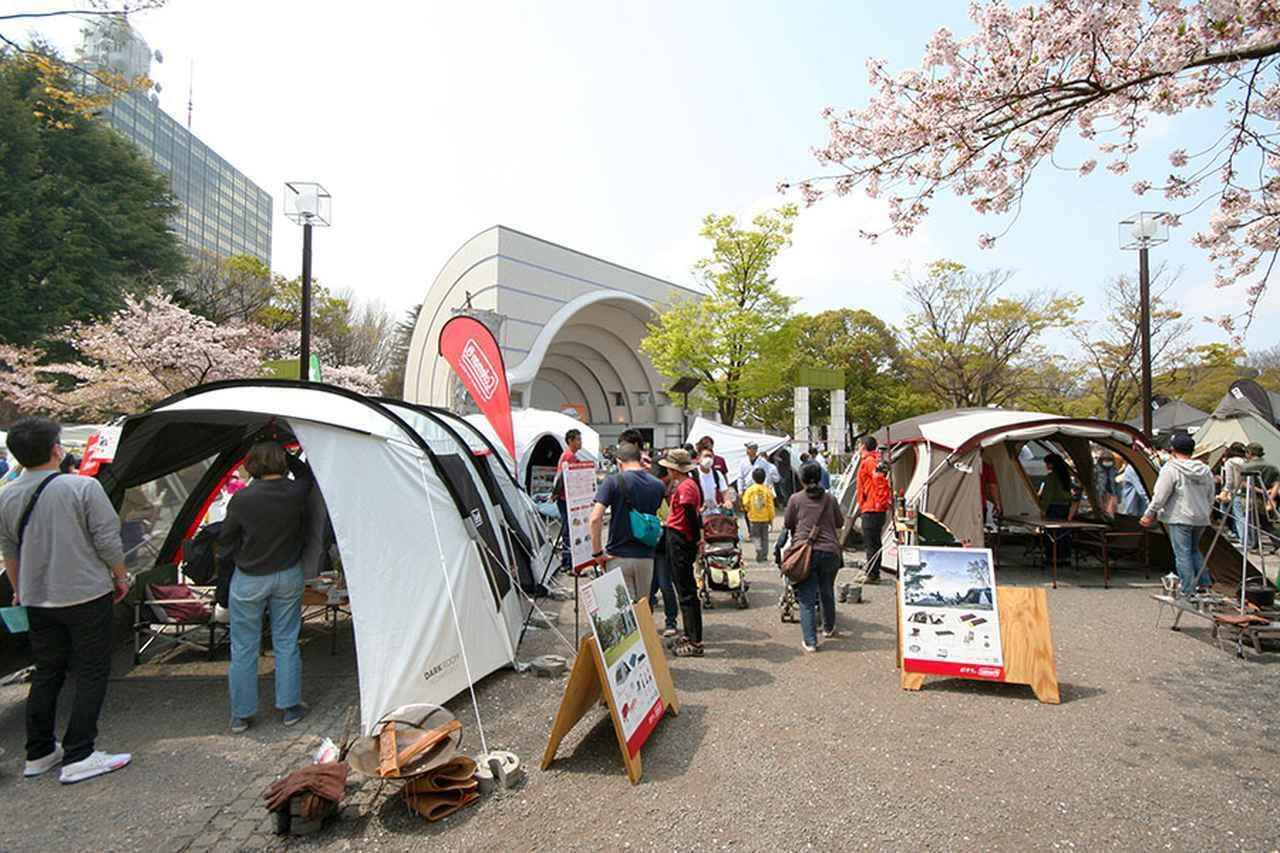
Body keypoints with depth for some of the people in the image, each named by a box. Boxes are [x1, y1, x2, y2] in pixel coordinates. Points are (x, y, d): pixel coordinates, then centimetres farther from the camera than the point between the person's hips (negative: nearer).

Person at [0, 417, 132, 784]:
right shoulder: (84, 488, -16)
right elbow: (107, 542, -14)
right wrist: (121, 577, 2)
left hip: (37, 601, 6)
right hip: (86, 596, -6)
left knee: (46, 674, 19)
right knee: (91, 674, 4)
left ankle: (38, 753, 29)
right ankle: (78, 757, 6)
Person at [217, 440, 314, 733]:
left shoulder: (242, 499, -17)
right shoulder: (296, 493, -14)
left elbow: (226, 543, -3)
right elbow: (305, 474, 12)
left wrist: (234, 559, 14)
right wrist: (285, 455, 11)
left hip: (249, 580, -2)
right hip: (288, 576, 2)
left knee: (244, 647, 13)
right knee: (286, 642, 13)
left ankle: (241, 715, 24)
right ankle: (290, 707, 22)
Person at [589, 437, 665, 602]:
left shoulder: (613, 481, -10)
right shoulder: (658, 485, 2)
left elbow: (595, 518, -18)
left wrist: (597, 552, -10)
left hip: (618, 556, -3)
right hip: (646, 557, 3)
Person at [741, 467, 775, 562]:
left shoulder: (750, 489, -9)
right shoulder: (767, 490, -7)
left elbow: (745, 502, -12)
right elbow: (770, 505, -4)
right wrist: (771, 518, 6)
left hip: (754, 517, -1)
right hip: (765, 517, 1)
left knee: (755, 536, 11)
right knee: (765, 537, 14)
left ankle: (758, 549, -15)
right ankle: (764, 555, 17)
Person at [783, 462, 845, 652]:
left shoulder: (796, 499, 0)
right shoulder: (830, 499, 6)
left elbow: (787, 525, 9)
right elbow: (840, 523, 17)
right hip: (829, 551, 3)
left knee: (807, 598, 3)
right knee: (827, 592, 23)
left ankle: (810, 642, 0)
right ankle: (829, 628, 43)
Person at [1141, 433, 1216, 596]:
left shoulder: (1170, 469, -13)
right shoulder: (1205, 470, 9)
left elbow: (1160, 496, -15)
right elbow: (1210, 497, 17)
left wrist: (1149, 515, -7)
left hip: (1179, 518, -7)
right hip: (1201, 519, 7)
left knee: (1182, 554, -1)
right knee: (1194, 550, 23)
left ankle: (1189, 592, 1)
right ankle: (1205, 583, 22)